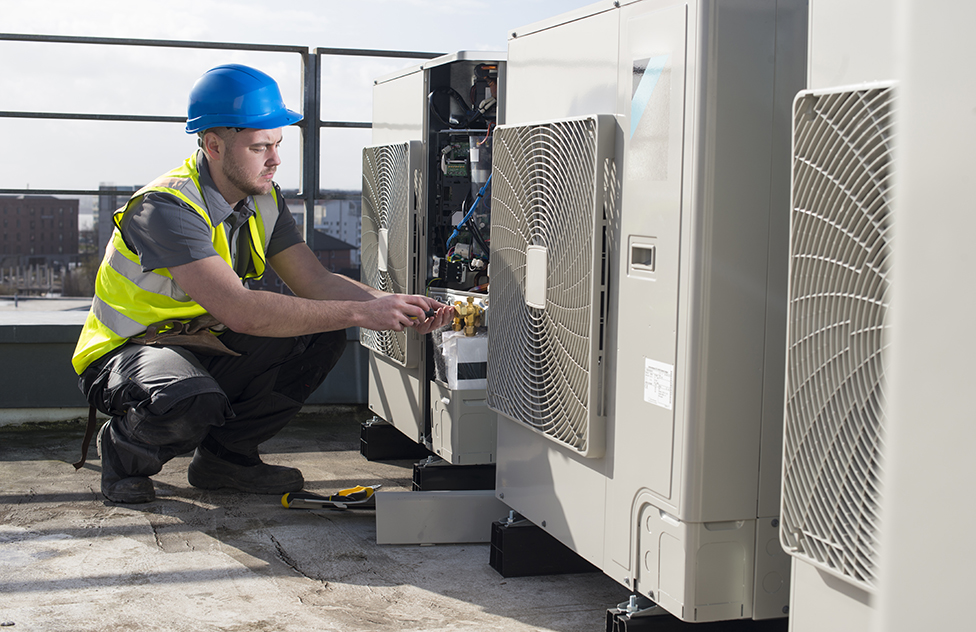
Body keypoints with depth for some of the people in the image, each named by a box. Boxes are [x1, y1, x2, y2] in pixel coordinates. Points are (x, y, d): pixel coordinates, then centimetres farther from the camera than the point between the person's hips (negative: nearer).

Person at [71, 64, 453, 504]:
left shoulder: (263, 199, -1)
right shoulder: (167, 207, -28)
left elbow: (317, 282, -3)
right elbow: (240, 311, -38)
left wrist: (392, 306, -23)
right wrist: (359, 313, -38)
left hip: (204, 349, 8)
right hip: (127, 353, -7)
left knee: (323, 336, -10)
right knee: (193, 402, -40)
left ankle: (225, 453, 3)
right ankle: (125, 451, -4)